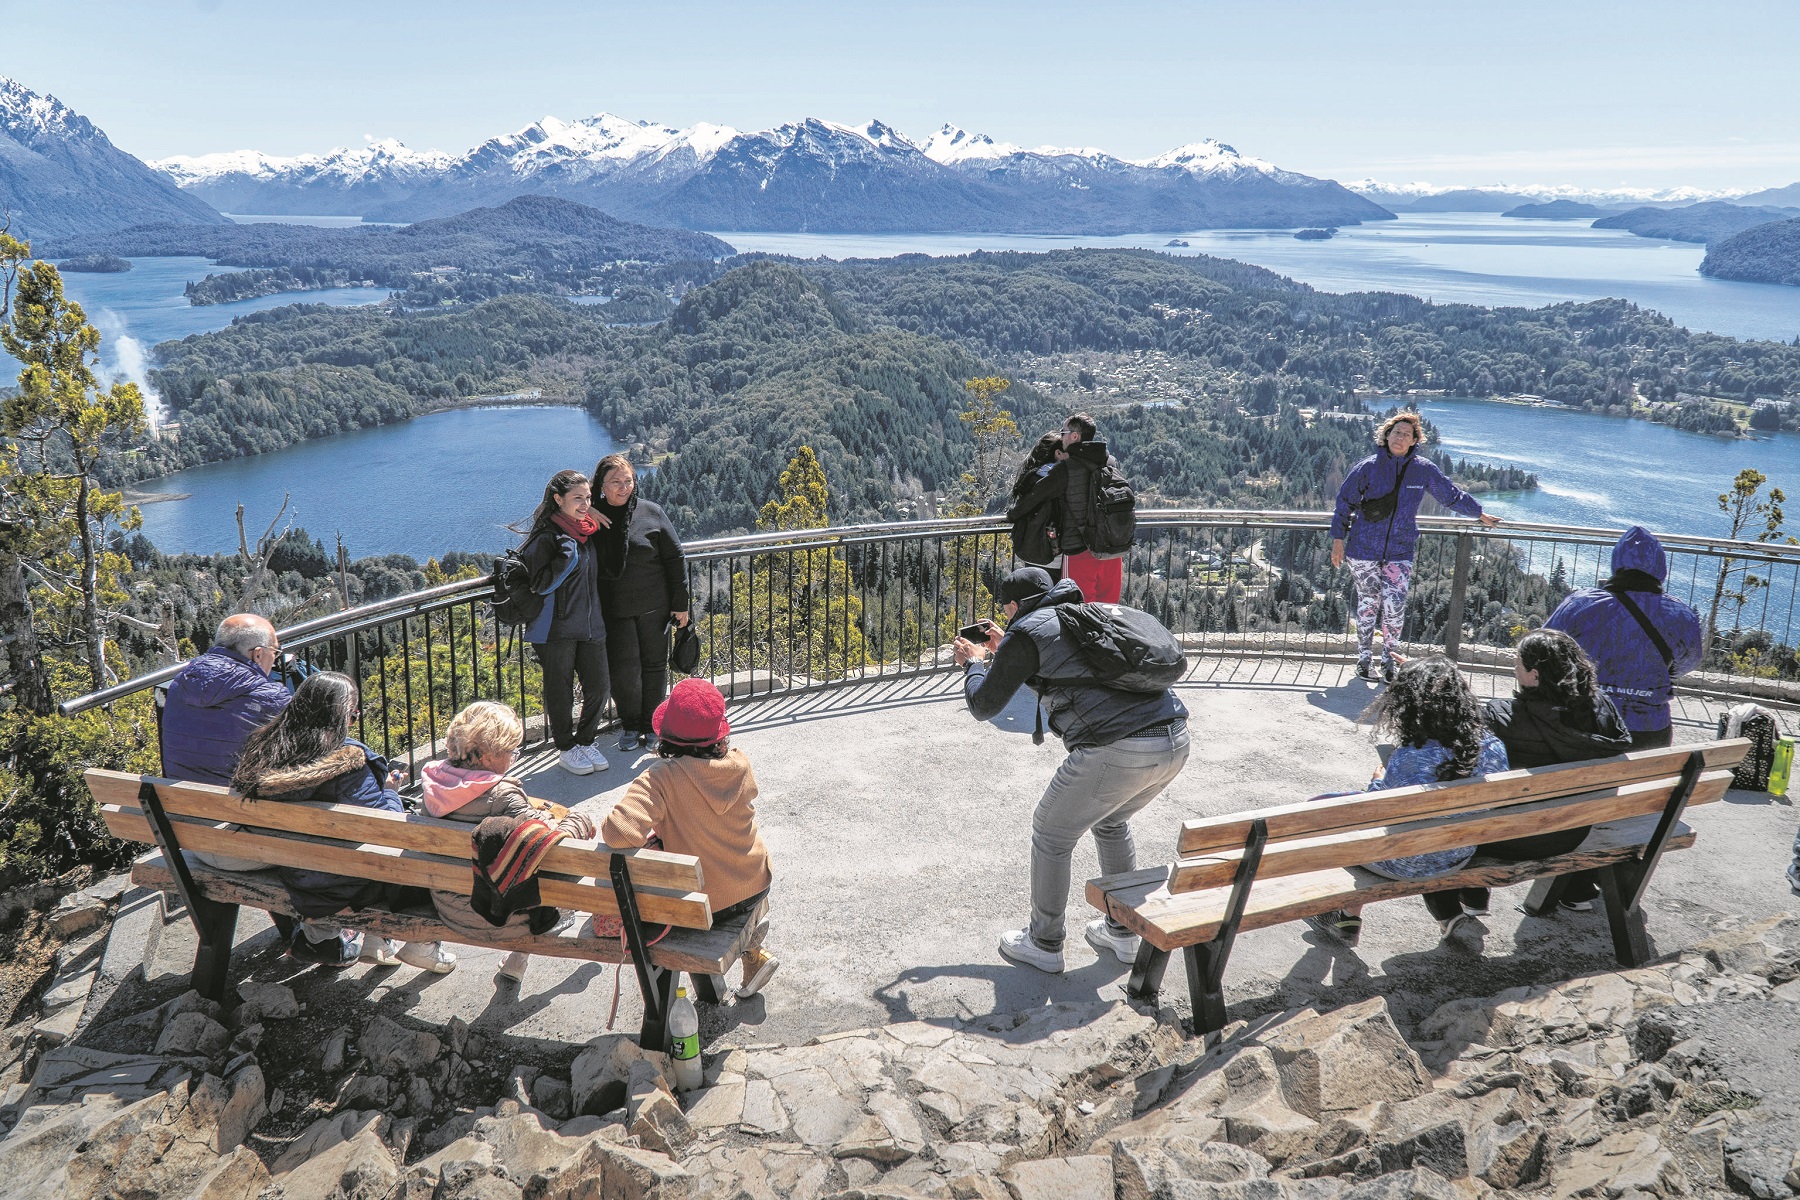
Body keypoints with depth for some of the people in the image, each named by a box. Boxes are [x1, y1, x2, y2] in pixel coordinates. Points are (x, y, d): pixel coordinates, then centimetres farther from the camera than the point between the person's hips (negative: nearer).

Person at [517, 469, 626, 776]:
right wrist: (568, 556, -24)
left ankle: (585, 740, 28)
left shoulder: (591, 531, 8)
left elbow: (609, 569, 21)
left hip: (591, 624, 6)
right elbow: (540, 584, -18)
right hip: (556, 628, -6)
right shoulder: (545, 537, -13)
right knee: (560, 691, 8)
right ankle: (565, 748, 24)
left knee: (599, 686, 8)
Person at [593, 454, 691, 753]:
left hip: (655, 605, 0)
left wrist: (680, 603, 0)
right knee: (623, 669, -1)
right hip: (613, 610, 0)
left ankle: (651, 726, 25)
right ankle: (630, 725, 21)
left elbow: (675, 558, 1)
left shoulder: (651, 512, -4)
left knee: (655, 664, 9)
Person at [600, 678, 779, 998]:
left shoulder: (661, 779, -26)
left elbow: (620, 833, -38)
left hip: (706, 905, -4)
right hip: (756, 887, 4)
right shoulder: (739, 764, -10)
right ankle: (753, 953, 39)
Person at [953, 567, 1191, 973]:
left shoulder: (1026, 632, 2)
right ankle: (1122, 932, 39)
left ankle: (1044, 944, 26)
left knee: (1051, 834, 15)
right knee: (1112, 822, 32)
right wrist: (1003, 654, 47)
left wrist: (974, 664, 30)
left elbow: (984, 706, 11)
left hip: (1119, 750, -8)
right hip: (1176, 741, 8)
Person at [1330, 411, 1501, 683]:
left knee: (1395, 607, -7)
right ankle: (1365, 659, 19)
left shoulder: (1424, 469, 2)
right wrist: (1338, 539, -1)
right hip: (1364, 549, -1)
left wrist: (1480, 514, 26)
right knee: (1368, 604, 6)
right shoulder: (1368, 467, -4)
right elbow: (1345, 502, 2)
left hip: (1400, 552, 1)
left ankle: (1390, 660, 9)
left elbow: (1452, 495, 17)